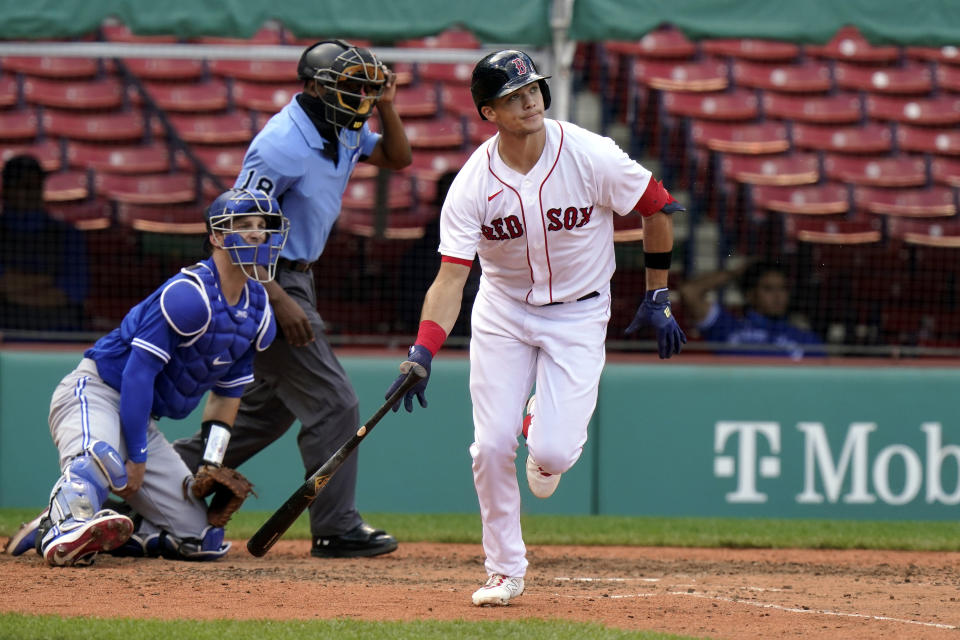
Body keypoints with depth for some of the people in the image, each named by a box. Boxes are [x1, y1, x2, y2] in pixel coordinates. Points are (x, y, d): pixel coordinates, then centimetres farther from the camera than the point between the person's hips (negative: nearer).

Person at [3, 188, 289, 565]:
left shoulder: (259, 316, 6)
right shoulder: (188, 294, -19)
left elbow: (227, 392, 14)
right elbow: (139, 371, -21)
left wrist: (212, 465, 2)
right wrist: (136, 457, -21)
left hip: (142, 419, 8)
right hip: (95, 392, -8)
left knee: (204, 541, 0)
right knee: (100, 457, -44)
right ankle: (63, 529, -62)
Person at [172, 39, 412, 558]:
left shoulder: (343, 135, 5)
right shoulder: (281, 144, -22)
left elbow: (397, 158, 18)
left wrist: (385, 106, -1)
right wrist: (280, 301, -28)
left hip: (294, 278, 10)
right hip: (265, 281, -10)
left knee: (270, 407, 18)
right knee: (332, 403, -9)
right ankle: (336, 530, -3)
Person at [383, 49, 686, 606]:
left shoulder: (590, 157, -21)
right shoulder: (474, 183, -17)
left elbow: (659, 208, -5)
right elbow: (451, 275, -20)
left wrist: (658, 299, -1)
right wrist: (422, 355, -33)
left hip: (579, 314, -1)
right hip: (502, 310, 2)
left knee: (552, 452, -14)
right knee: (492, 446, -6)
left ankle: (544, 426, 26)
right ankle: (505, 571, 14)